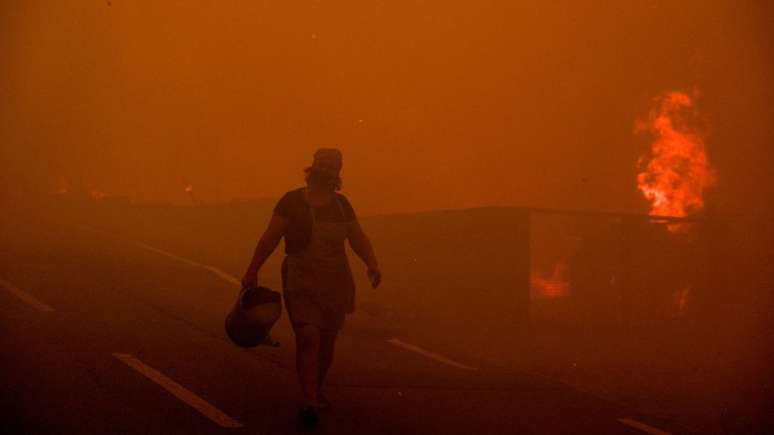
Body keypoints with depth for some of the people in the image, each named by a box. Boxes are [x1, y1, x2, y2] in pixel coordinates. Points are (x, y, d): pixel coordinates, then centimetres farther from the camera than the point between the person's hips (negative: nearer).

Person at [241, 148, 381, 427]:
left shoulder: (341, 204, 2)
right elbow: (270, 237, -7)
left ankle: (316, 390, 33)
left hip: (335, 283, 4)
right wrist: (252, 271, -6)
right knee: (307, 339, -15)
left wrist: (373, 265, -16)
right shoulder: (292, 201, -10)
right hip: (301, 282, -4)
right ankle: (310, 402, -14)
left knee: (326, 341, 12)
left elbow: (359, 239, 1)